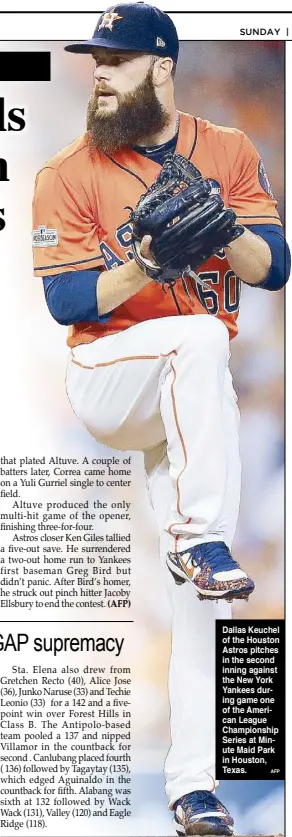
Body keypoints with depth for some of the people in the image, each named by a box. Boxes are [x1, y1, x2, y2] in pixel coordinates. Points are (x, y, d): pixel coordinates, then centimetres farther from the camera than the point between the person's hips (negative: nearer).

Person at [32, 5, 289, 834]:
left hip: (193, 402, 3)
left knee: (202, 584, -2)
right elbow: (67, 301, -10)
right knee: (199, 336, -35)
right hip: (105, 378, -3)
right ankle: (197, 541, -32)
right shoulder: (68, 175, -2)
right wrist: (147, 262, -26)